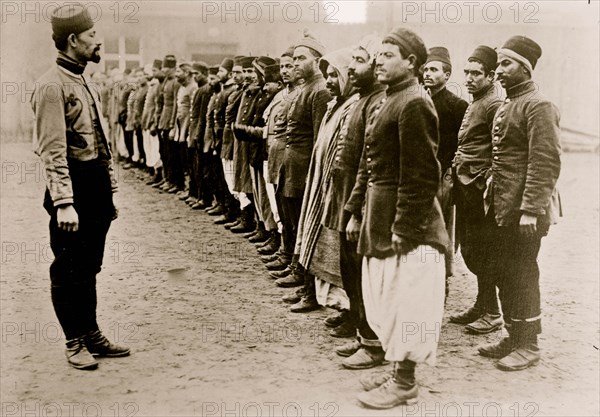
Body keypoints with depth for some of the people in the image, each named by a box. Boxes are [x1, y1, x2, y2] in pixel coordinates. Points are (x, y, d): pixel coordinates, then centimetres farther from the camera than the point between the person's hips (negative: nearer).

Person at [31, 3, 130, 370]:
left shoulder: (85, 82, 14)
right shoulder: (52, 85, -13)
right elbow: (53, 151, -19)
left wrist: (110, 190, 18)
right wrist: (63, 202, -23)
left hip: (97, 189, 9)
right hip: (75, 187, -8)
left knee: (90, 267, 16)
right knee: (69, 270, 4)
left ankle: (92, 335, 27)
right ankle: (75, 343, 16)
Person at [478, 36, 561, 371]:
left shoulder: (539, 106, -13)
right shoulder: (507, 106, 15)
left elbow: (546, 163, -20)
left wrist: (530, 210, -23)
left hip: (523, 210, -9)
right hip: (502, 208, 9)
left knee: (522, 274, -1)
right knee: (504, 273, 14)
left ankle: (528, 346, 12)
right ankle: (513, 337, 27)